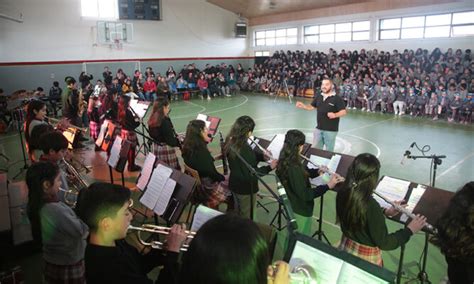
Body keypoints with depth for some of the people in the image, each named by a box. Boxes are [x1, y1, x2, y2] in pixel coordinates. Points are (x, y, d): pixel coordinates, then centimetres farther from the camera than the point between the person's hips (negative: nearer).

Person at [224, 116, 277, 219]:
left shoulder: (231, 143, -5)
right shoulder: (244, 148, -32)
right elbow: (251, 173, -27)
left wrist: (262, 156, -3)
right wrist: (269, 167, -21)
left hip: (234, 185, 8)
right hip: (246, 188, -8)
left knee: (238, 214, 27)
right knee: (246, 218, 13)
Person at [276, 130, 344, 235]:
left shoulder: (284, 161, -6)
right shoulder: (294, 168, -34)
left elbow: (303, 171, 9)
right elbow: (305, 194, -31)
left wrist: (317, 171, -8)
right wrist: (328, 186, -30)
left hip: (291, 204, 9)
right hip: (301, 210, -8)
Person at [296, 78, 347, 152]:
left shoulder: (337, 98, -11)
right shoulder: (319, 97, 7)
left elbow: (343, 112, -14)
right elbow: (312, 107, 16)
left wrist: (335, 115, -33)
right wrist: (303, 106, -2)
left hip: (331, 130, -5)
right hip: (319, 128, 5)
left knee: (329, 151, 7)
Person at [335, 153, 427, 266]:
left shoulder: (342, 193, -13)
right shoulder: (371, 205, -33)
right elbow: (384, 243, -21)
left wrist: (385, 212, 3)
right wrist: (409, 230, -11)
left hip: (345, 249, 6)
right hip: (366, 258, -6)